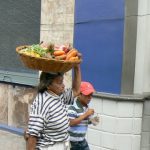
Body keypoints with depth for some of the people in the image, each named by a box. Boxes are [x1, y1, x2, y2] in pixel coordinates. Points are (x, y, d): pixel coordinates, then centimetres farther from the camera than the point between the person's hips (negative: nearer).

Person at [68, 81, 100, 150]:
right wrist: (85, 114, -28)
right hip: (71, 141, -8)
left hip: (81, 140, 8)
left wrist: (92, 120, -6)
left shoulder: (86, 107, 4)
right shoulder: (72, 107, -21)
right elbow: (71, 123, -28)